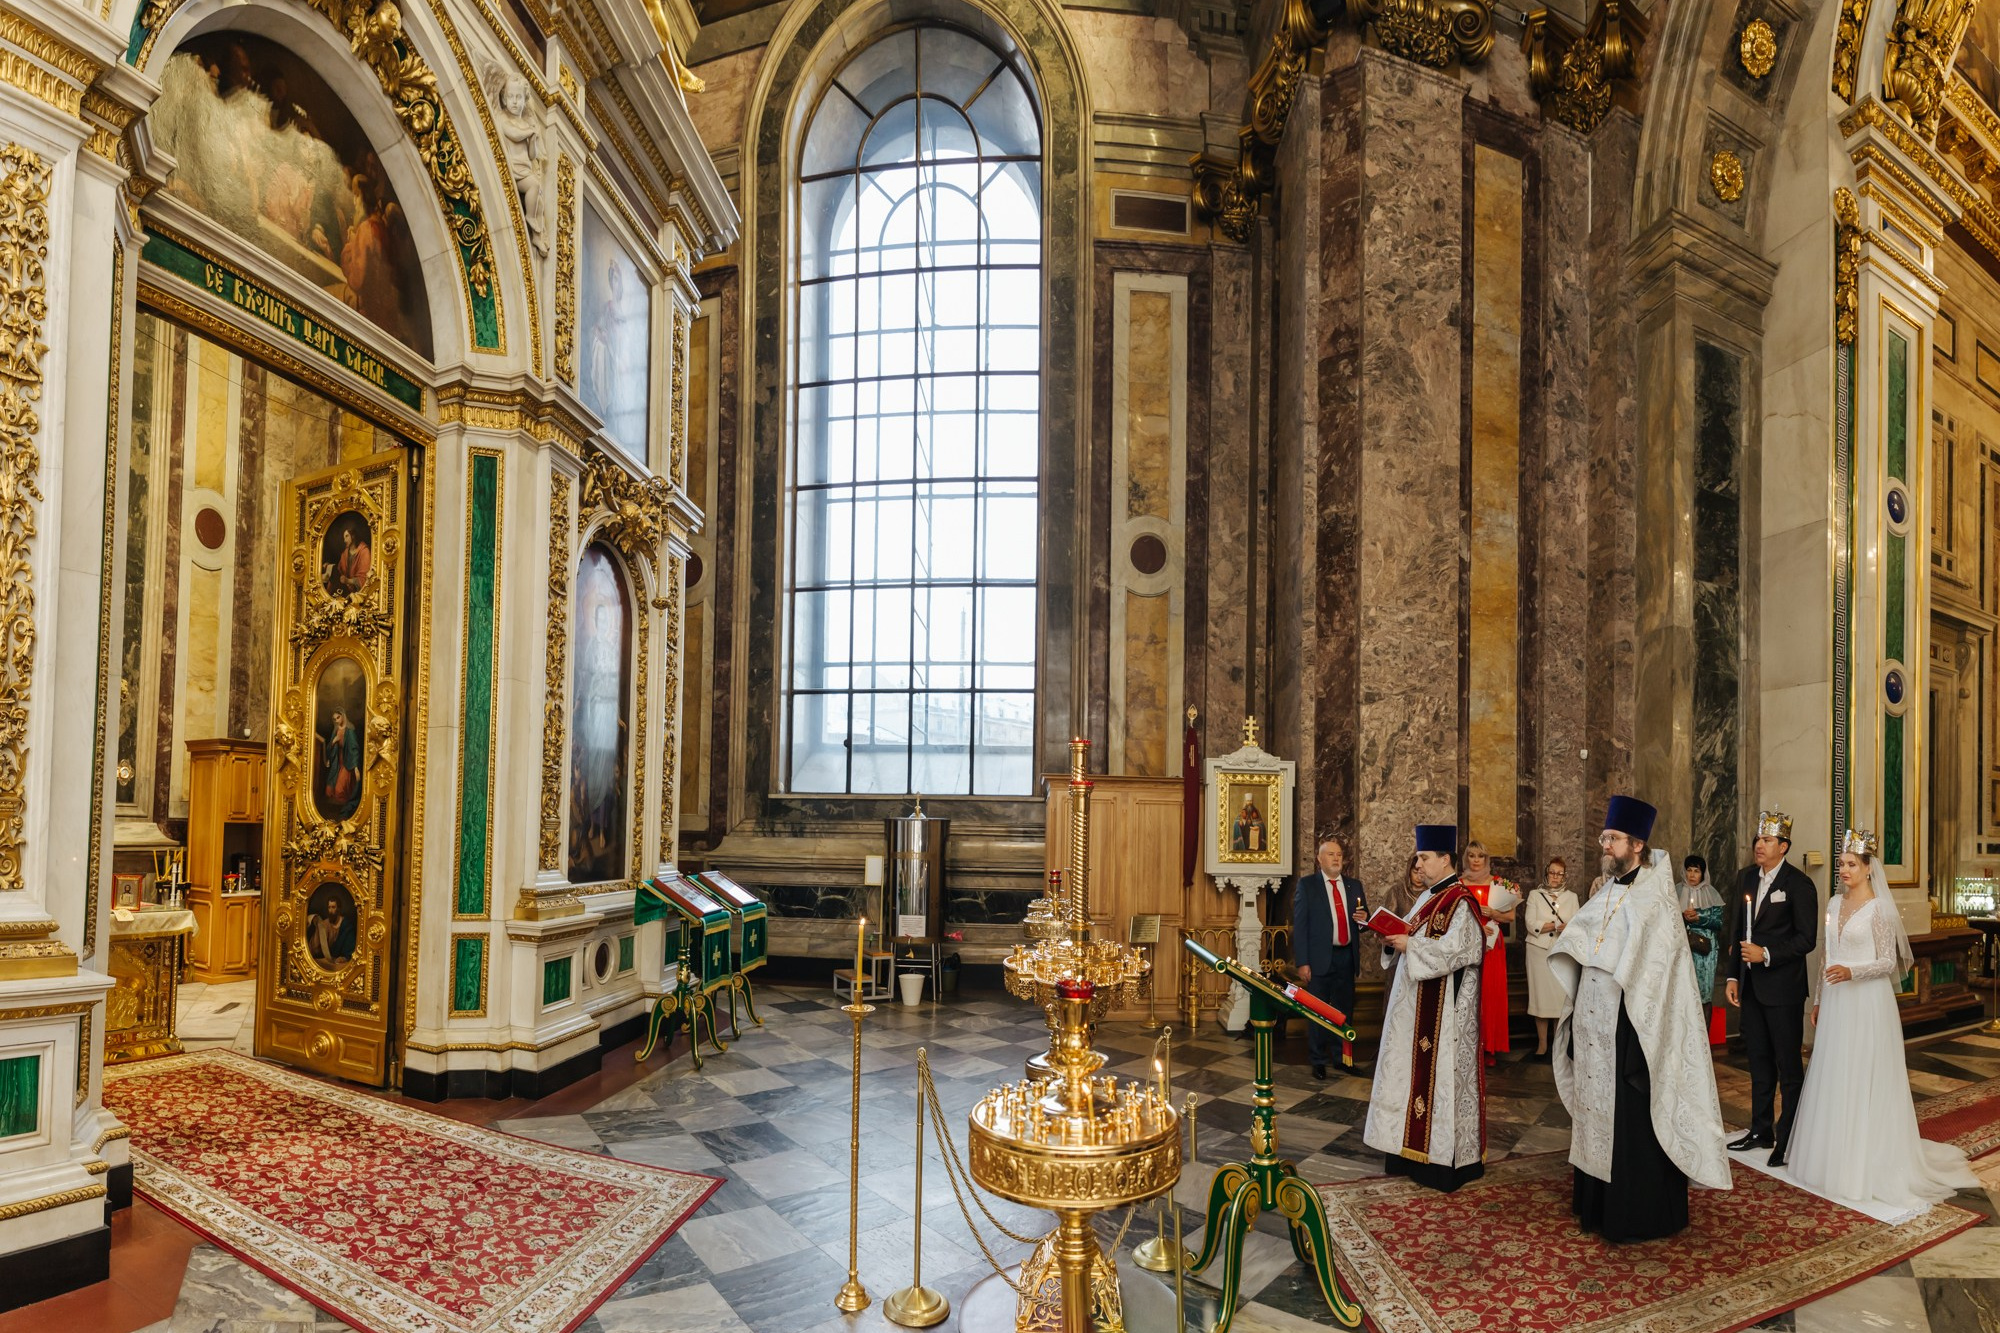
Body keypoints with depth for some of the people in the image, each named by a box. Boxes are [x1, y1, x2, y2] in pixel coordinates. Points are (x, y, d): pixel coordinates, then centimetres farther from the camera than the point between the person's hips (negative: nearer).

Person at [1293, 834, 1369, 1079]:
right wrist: (1302, 963, -12)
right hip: (1320, 957, -4)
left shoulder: (1354, 885, 9)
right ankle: (1319, 1060, 17)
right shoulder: (1306, 885, -4)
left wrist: (1363, 918, -9)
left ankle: (1343, 1056, 27)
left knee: (1345, 1010, 13)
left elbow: (1363, 920, 17)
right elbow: (1299, 926, -7)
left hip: (1347, 957, 4)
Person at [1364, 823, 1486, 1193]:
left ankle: (1444, 1158, 6)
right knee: (1414, 1069, 12)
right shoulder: (1428, 898, 14)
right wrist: (1393, 938, 1)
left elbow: (1452, 949, -24)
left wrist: (1408, 945, -20)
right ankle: (1412, 1148, 20)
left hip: (1443, 1008, -9)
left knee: (1439, 1073, -3)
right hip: (1414, 1004, 9)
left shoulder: (1461, 902, -15)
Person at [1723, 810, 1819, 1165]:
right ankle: (1761, 1131, 25)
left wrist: (1766, 954, -20)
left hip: (1783, 988, -6)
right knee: (1759, 1062, 15)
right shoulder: (1746, 878, 9)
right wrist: (1733, 976, 11)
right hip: (1750, 986, 7)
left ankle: (1788, 1139, 13)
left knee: (1789, 1066, 4)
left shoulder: (1799, 884, -10)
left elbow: (1806, 939, -13)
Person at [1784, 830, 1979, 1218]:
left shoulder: (1879, 908, -10)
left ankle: (1869, 1163, 10)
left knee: (1865, 1081, 0)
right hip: (1836, 1002, 7)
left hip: (1866, 1003, -6)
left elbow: (1888, 962, -11)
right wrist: (1819, 1000, 15)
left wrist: (1852, 972, -28)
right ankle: (1835, 1157, 21)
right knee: (1833, 1079, 11)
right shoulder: (1835, 903, 9)